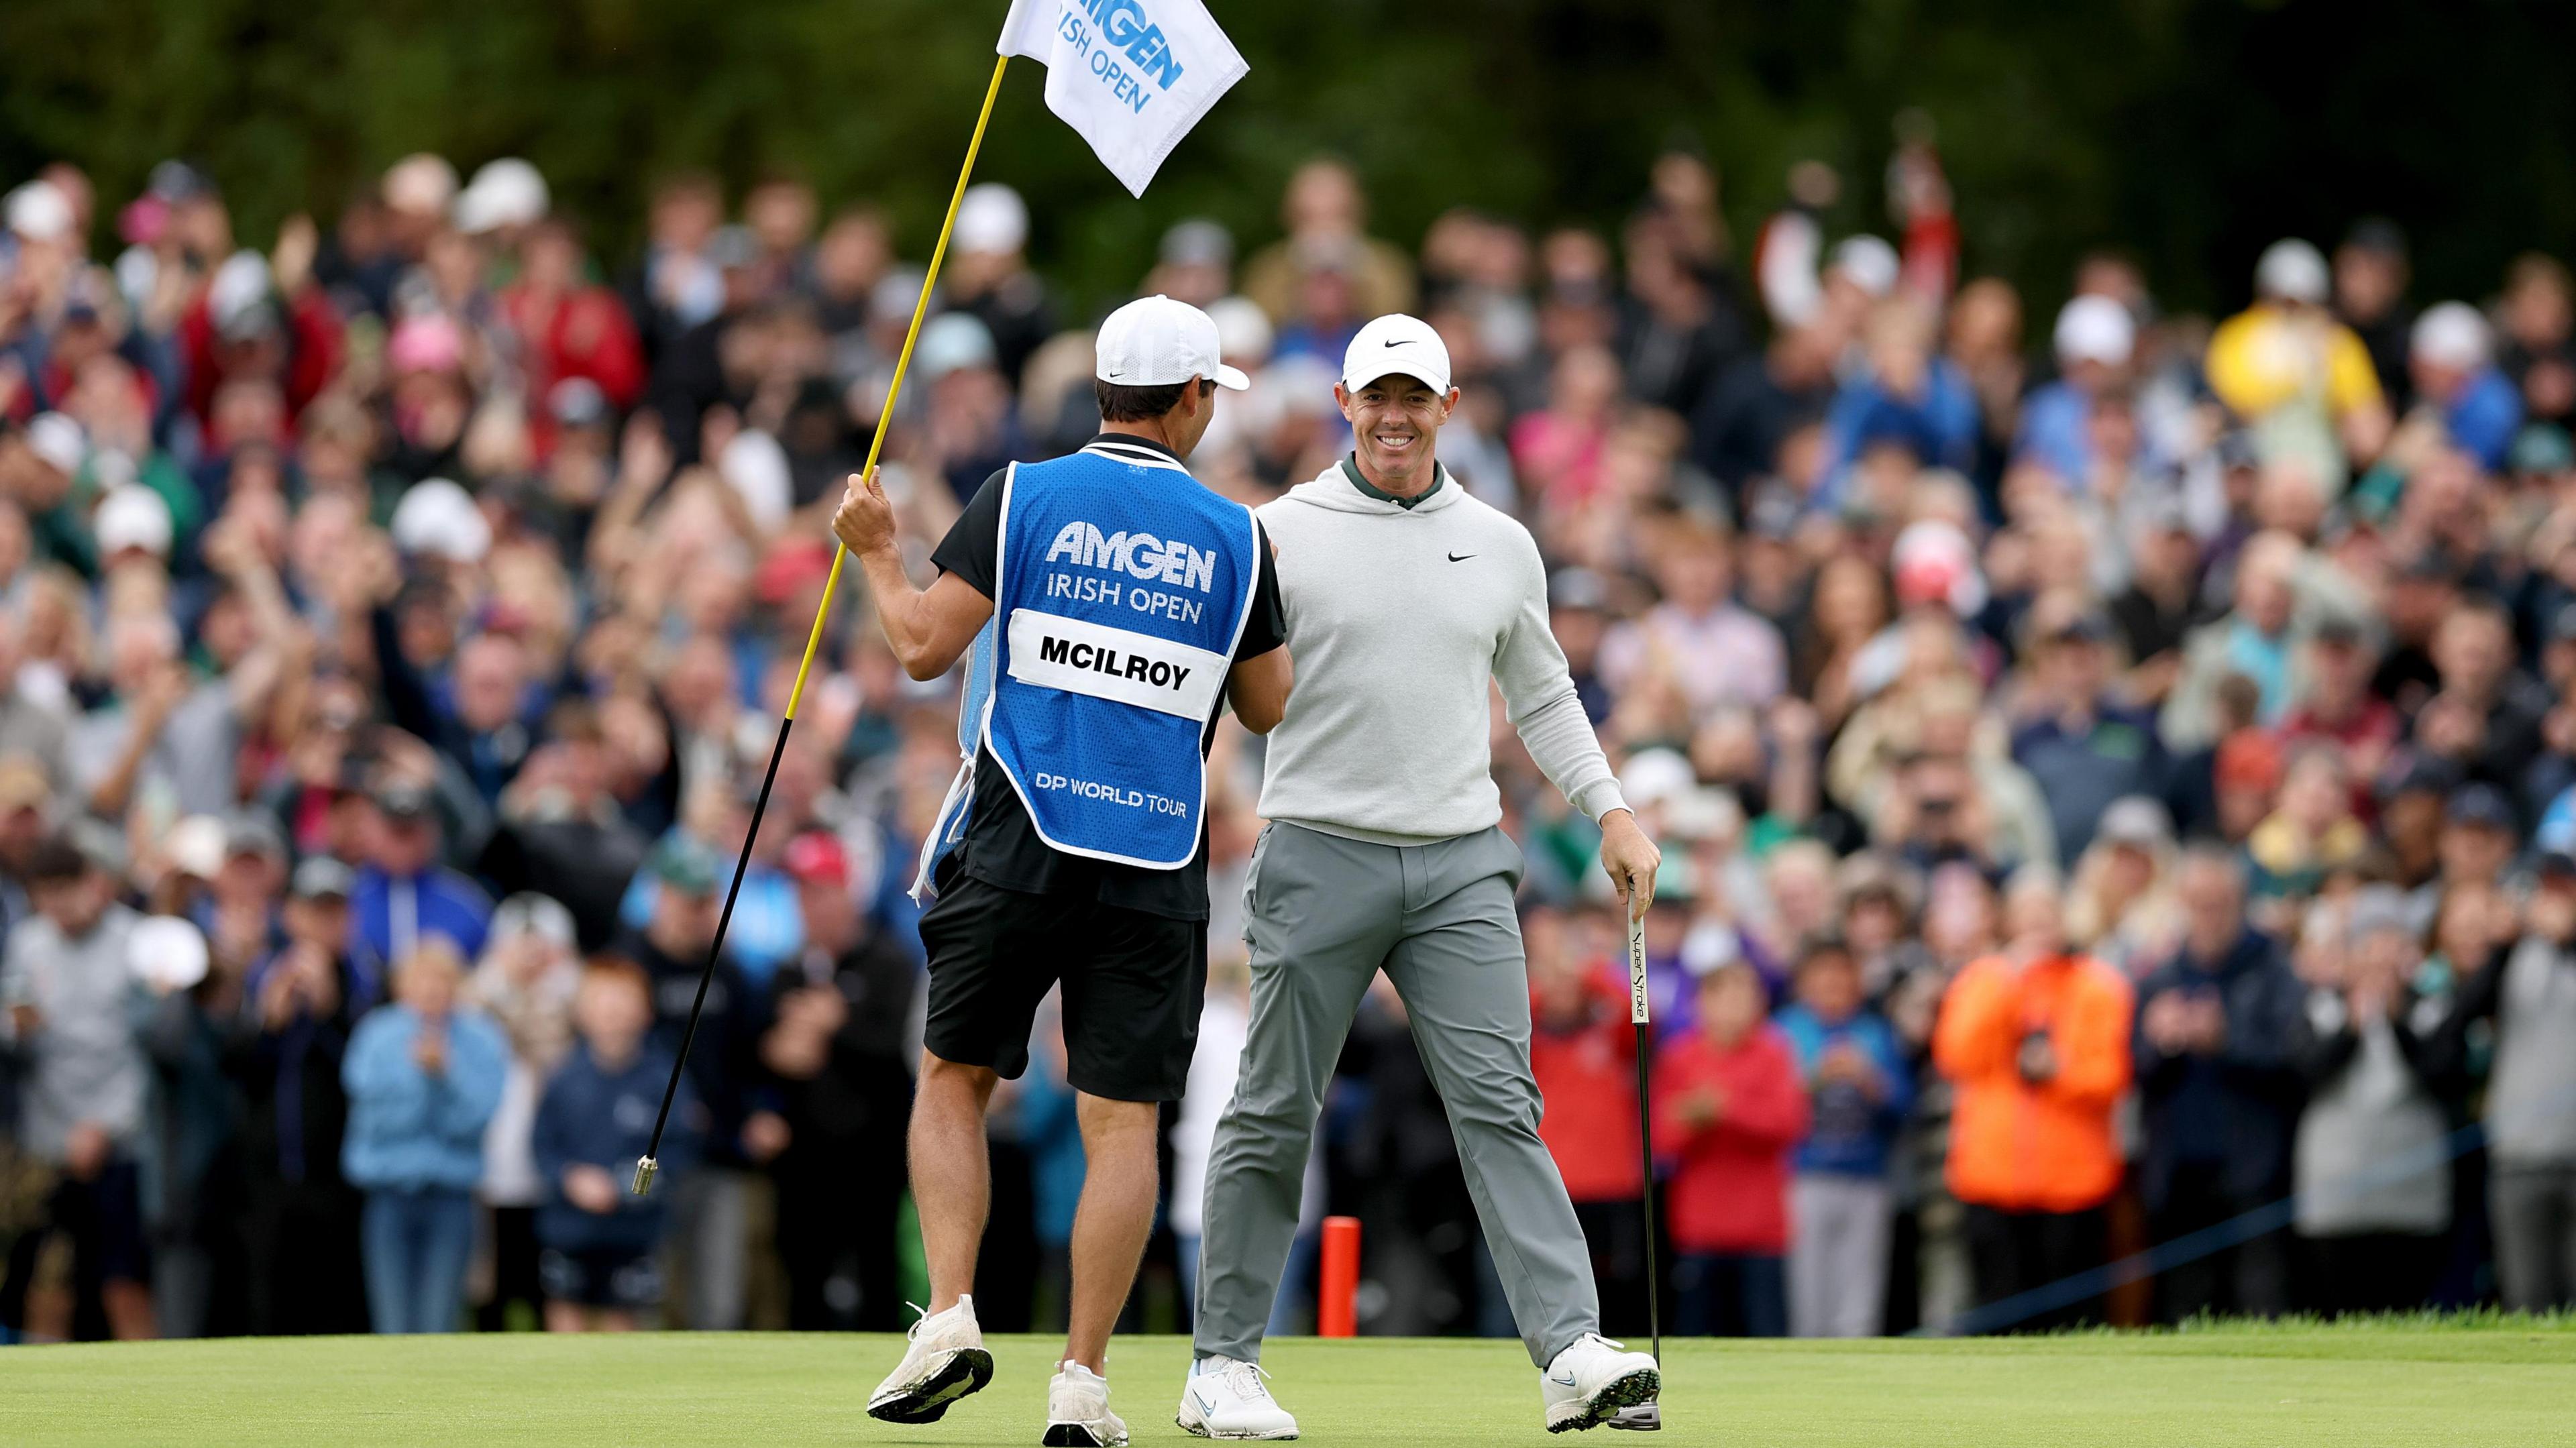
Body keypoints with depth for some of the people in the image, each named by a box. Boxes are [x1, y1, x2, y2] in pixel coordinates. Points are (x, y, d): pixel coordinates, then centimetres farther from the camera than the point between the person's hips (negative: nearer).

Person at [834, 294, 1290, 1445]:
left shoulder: (1025, 497, 0)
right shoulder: (1235, 538, 4)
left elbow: (925, 647, -4)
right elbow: (1268, 708, 12)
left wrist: (876, 553, 14)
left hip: (1019, 843, 0)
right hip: (1157, 862, 0)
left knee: (954, 1077, 12)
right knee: (1122, 1122, 2)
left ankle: (951, 1318, -5)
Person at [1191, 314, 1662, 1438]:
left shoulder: (1501, 546, 12)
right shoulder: (1282, 535, 0)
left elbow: (1541, 696, 22)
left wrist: (1612, 812, 13)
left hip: (1462, 864, 2)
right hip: (1320, 854, -2)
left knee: (1498, 1105, -7)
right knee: (1274, 1119, 2)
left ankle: (1572, 1354, -16)